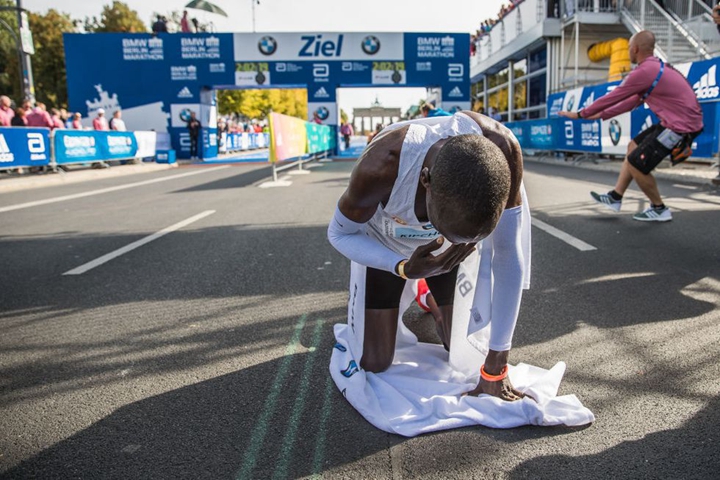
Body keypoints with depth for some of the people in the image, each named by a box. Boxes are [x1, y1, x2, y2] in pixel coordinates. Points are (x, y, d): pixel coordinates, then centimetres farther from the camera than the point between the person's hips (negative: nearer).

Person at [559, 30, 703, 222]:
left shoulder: (644, 71, -18)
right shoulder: (656, 66, 13)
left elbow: (612, 97, -12)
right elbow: (634, 100, 19)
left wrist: (580, 114, -1)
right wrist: (602, 115, 24)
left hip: (681, 125, -10)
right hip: (680, 120, 10)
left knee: (636, 163, -4)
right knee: (634, 147, 18)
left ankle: (659, 210, 13)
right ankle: (615, 197, 25)